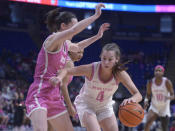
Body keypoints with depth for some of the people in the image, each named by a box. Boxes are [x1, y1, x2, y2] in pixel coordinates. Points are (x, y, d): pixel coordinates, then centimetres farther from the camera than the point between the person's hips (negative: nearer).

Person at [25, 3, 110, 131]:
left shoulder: (66, 44, 14)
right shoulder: (53, 39, -12)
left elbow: (78, 47, 40)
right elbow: (73, 30, -31)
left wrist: (97, 36, 31)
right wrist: (95, 15, -25)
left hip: (55, 97, 9)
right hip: (39, 95, -9)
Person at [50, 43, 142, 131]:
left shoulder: (120, 74, -24)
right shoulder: (91, 69, -28)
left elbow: (138, 95, -25)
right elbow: (67, 71, -18)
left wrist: (132, 100, -49)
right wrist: (59, 77, -42)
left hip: (105, 106, 3)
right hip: (86, 104, -3)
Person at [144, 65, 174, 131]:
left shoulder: (167, 82, -16)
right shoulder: (150, 83, -9)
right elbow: (148, 94, 5)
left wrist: (169, 97, -37)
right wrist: (146, 101, -17)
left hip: (165, 109, -1)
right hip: (154, 107, 1)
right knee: (147, 124, -23)